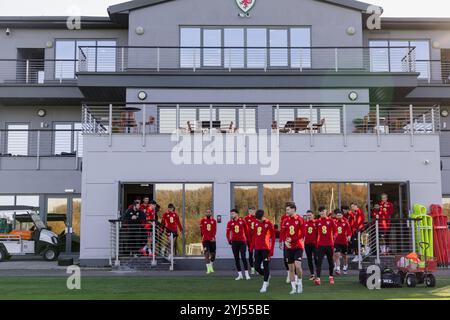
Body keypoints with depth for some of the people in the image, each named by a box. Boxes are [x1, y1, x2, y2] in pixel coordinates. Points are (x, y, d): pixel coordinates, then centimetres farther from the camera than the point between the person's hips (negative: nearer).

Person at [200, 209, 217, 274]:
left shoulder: (214, 220, 8)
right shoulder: (202, 220, 1)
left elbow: (214, 230, 1)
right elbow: (202, 230, -4)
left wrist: (213, 237, -14)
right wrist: (209, 238, -12)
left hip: (212, 239, 3)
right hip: (205, 239, -3)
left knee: (213, 254, 8)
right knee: (207, 253, -9)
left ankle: (211, 266, 29)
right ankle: (208, 268, -6)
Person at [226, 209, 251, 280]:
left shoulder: (242, 221, -1)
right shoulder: (230, 223, 2)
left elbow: (246, 231, 6)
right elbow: (228, 232, -2)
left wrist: (247, 239, 8)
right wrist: (229, 240, -14)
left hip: (242, 241, -2)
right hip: (234, 242, 2)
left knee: (243, 257, -7)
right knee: (236, 258, 5)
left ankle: (247, 274, 1)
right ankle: (240, 275, 14)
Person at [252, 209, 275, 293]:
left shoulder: (269, 224, -7)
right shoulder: (256, 223, 10)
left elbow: (273, 237, -5)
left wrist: (271, 251, -10)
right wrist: (252, 246, 14)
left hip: (266, 248, -6)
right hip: (257, 248, 6)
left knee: (265, 266, -3)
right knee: (257, 267, 6)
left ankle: (265, 285, 4)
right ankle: (267, 276, 31)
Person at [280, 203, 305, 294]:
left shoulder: (300, 220, -6)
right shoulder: (285, 221, 5)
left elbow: (302, 234, -10)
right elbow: (282, 233, 4)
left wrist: (292, 239, -15)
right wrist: (285, 241, -14)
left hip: (298, 246, -4)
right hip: (289, 247, 4)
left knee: (297, 265, -16)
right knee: (291, 268, 7)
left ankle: (299, 282, 10)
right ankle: (294, 288, 17)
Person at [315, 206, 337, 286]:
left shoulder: (330, 220, 0)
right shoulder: (317, 222, 2)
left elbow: (335, 229, 4)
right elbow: (316, 231, 7)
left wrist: (333, 237, 0)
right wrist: (318, 239, 1)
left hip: (329, 244, 0)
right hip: (320, 244, 0)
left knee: (330, 261, 12)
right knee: (319, 261, -10)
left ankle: (331, 277, 28)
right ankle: (318, 278, -16)